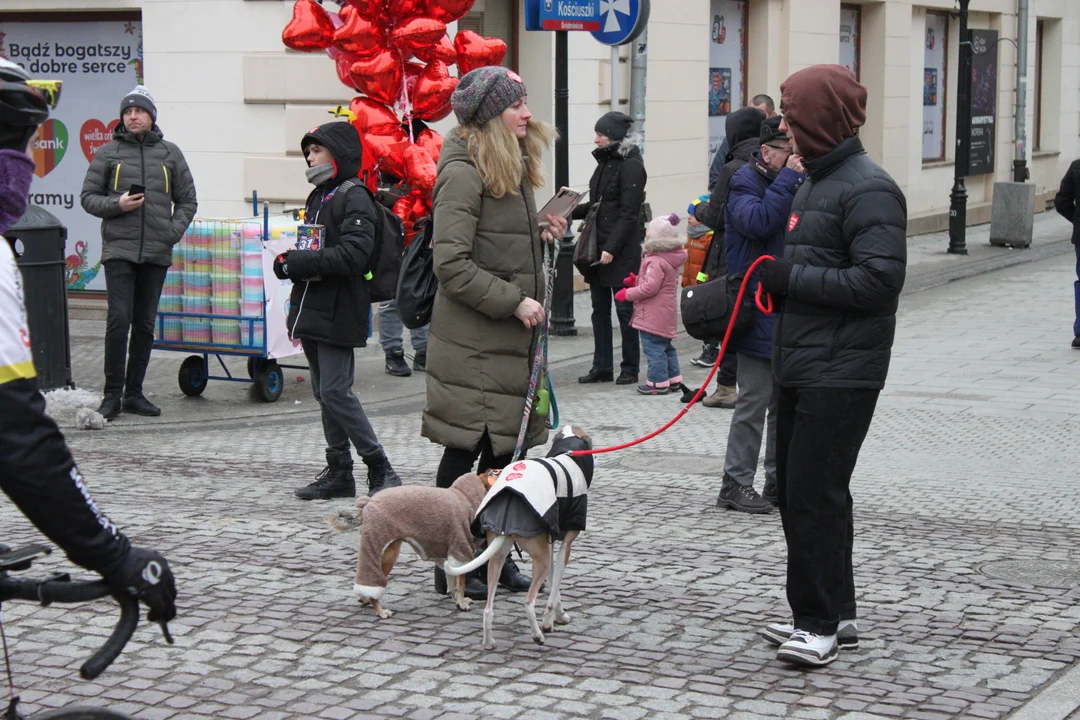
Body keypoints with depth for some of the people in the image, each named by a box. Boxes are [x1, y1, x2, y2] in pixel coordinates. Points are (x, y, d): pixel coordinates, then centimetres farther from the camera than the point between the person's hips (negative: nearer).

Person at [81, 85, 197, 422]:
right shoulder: (107, 153, 5)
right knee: (119, 319, -12)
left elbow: (187, 200, 14)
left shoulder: (170, 153, 10)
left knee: (145, 324, 7)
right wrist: (116, 204, -11)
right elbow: (88, 197, 7)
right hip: (119, 249, -3)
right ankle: (112, 394, -5)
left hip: (157, 253, 3)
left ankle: (134, 393, 15)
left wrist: (174, 231, 0)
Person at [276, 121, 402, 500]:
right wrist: (288, 261, 3)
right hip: (312, 310, 9)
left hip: (339, 312, -9)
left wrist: (297, 263, -20)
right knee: (324, 393, 11)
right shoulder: (317, 197, 18)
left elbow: (352, 255, -22)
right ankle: (339, 472, 18)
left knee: (335, 391, -12)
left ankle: (380, 469, -4)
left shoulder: (354, 197, -10)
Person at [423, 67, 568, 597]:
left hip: (512, 337, 9)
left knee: (507, 447, 12)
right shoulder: (464, 173, -15)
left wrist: (542, 236, 9)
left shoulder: (513, 168, 15)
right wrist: (513, 301, -20)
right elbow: (452, 263, -21)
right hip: (473, 341, -9)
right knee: (465, 451, -1)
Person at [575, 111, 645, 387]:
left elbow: (628, 213, -17)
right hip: (598, 248, 9)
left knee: (624, 309, 0)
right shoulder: (604, 163, 15)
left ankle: (630, 368, 8)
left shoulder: (631, 166, -11)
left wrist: (612, 248, -22)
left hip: (622, 251, -8)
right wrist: (572, 209, 5)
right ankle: (602, 366, 16)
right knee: (599, 309, 10)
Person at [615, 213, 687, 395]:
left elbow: (650, 287, -25)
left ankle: (658, 382, -3)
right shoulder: (670, 260, 12)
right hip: (667, 313, 11)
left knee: (654, 348, -5)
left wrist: (628, 294, -15)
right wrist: (637, 281, 13)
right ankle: (674, 380, 24)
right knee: (666, 347, 19)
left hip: (654, 316, -11)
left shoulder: (656, 262, -20)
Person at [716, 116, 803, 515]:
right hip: (760, 312, -8)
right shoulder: (746, 182, -8)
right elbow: (757, 221, -28)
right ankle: (736, 483, 3)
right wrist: (787, 177, -23)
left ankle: (779, 479, 22)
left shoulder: (797, 182, 14)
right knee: (755, 399, -5)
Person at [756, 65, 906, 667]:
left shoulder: (868, 189, -14)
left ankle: (821, 621, 2)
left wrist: (791, 277, -17)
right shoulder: (817, 183, 17)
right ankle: (834, 611, 24)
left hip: (841, 373, -10)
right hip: (801, 367, 10)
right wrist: (777, 277, 8)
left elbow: (880, 279, -22)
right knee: (796, 490, 13)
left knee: (814, 494, -8)